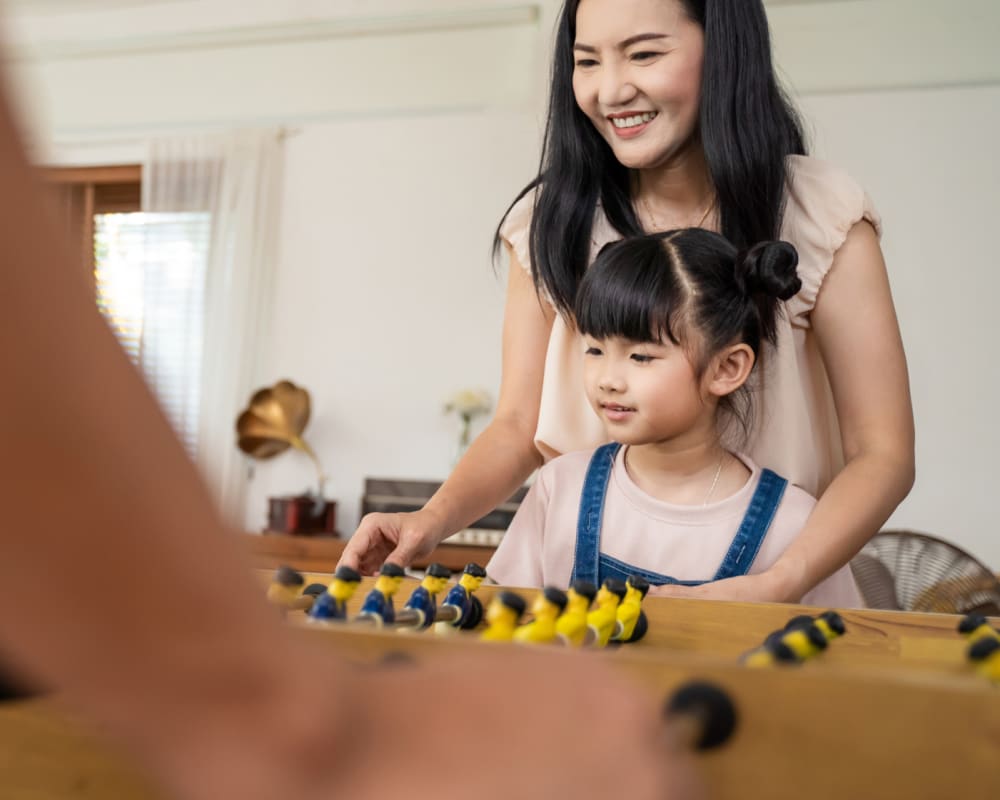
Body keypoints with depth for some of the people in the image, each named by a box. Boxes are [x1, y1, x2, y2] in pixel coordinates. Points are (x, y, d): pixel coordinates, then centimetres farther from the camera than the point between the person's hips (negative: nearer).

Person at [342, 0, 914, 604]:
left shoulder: (821, 215, -7)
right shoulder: (552, 221, 0)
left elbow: (882, 454, -7)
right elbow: (519, 426, 2)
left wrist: (777, 586, -23)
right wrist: (434, 518, -16)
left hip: (772, 598, 0)